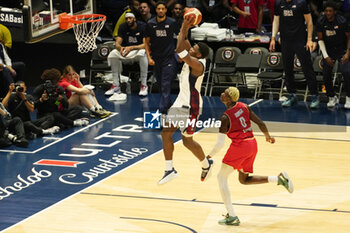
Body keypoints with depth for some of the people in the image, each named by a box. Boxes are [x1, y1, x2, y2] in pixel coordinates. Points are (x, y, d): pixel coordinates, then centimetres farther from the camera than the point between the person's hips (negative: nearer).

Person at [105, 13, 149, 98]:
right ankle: (116, 86, -19)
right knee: (113, 54, -23)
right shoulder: (123, 27, 0)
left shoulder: (143, 26, -13)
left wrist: (131, 48, -37)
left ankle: (144, 85, -32)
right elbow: (117, 43, -6)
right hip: (127, 52, 4)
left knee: (142, 53, -40)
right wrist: (120, 48, -33)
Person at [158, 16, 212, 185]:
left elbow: (180, 50, -34)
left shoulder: (198, 64, -24)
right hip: (181, 101, 9)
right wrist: (184, 29, 0)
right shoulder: (192, 58, 2)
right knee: (166, 132, 2)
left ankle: (206, 164, 28)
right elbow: (183, 46, 15)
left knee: (187, 140, 3)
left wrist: (183, 29, -27)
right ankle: (169, 170, 6)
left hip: (190, 106, -9)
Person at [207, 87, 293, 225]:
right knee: (244, 179, 24)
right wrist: (267, 136, 24)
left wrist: (209, 157, 3)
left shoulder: (225, 118, -13)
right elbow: (261, 123, 6)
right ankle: (279, 179, 6)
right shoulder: (244, 107, 5)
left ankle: (232, 217, 1)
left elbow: (220, 144, -13)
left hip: (239, 146, -8)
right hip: (252, 145, 8)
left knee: (221, 177, 6)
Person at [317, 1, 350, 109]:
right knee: (326, 75, -3)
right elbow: (320, 40, -2)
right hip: (329, 50, 3)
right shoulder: (321, 22, -11)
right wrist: (326, 56, -9)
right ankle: (332, 98, 19)